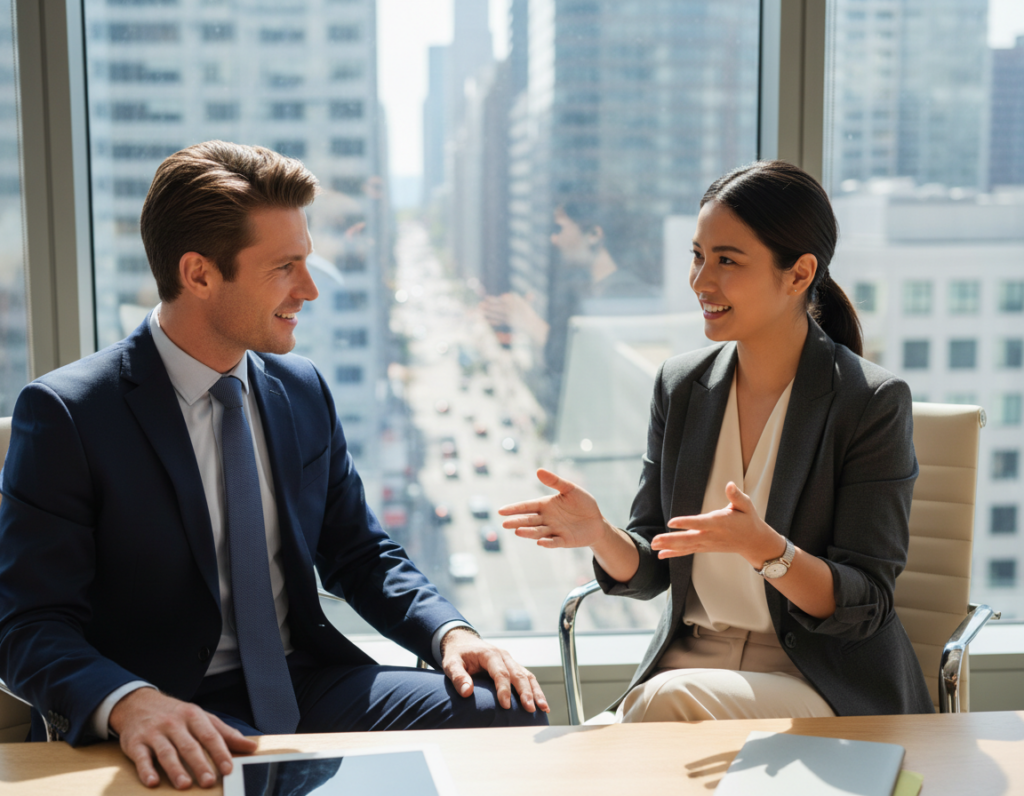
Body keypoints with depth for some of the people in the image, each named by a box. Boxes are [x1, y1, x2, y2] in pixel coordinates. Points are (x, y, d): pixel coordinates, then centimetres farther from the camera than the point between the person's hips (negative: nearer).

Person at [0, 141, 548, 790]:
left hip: (312, 685, 5)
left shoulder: (303, 390, 9)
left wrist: (448, 631, -4)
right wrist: (130, 704, -33)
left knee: (514, 712, -14)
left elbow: (359, 554, 16)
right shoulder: (65, 414, -9)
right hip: (174, 717, -5)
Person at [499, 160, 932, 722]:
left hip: (832, 691, -3)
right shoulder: (681, 384, 3)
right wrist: (599, 535, -17)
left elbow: (865, 608, -13)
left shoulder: (873, 403, -12)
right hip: (692, 662, 4)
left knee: (668, 702, -31)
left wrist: (763, 548, -31)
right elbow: (650, 572, 5)